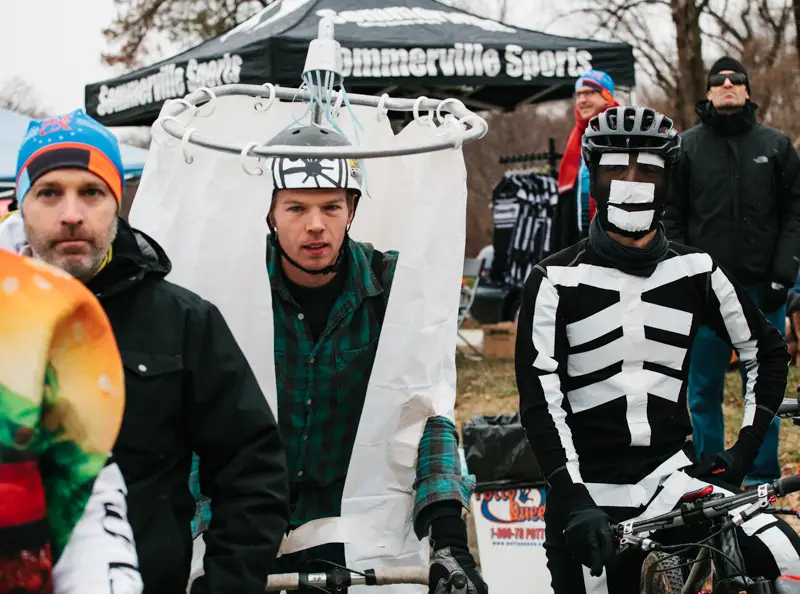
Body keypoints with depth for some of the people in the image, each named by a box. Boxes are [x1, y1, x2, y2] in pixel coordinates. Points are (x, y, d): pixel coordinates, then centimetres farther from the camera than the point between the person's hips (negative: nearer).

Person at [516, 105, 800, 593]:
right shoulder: (557, 281, -3)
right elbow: (540, 399, -9)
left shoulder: (696, 272, 5)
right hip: (589, 486, -1)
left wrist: (747, 448, 8)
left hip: (674, 472, 2)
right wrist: (573, 501, -19)